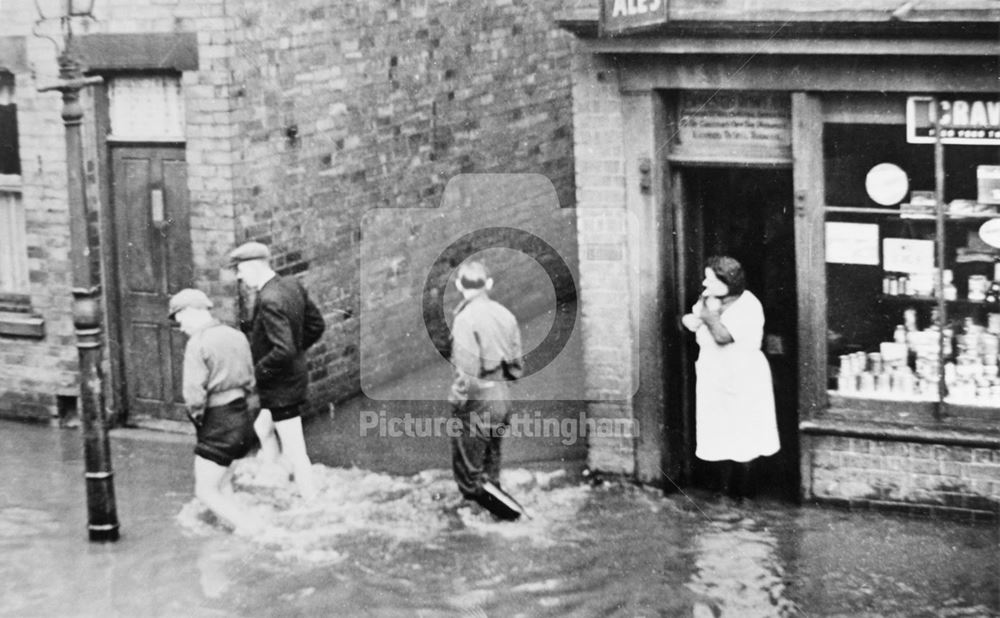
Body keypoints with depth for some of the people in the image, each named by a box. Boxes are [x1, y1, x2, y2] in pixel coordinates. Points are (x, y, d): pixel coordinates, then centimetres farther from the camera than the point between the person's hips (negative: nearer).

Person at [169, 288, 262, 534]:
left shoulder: (198, 344, -15)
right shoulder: (237, 336, 8)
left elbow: (194, 394, -20)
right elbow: (249, 382, 12)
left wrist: (197, 415, -3)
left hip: (218, 422, -8)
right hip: (243, 416, 8)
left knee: (206, 491, 1)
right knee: (222, 488, 20)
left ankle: (253, 531, -6)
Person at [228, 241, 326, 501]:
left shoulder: (269, 301, -27)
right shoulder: (293, 286, 0)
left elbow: (284, 350, -33)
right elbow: (316, 325, 10)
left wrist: (257, 372, -18)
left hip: (280, 386, -10)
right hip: (295, 375, 10)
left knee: (293, 450, 1)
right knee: (263, 430, 27)